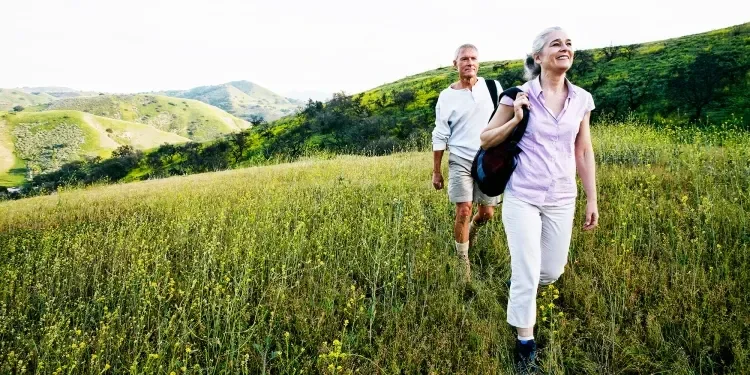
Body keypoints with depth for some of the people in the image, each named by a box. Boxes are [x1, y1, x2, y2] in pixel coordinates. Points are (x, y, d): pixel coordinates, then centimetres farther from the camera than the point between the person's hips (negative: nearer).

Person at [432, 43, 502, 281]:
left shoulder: (493, 88, 1)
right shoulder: (446, 97, -2)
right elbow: (440, 137, 2)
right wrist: (436, 172, 3)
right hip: (461, 162, -2)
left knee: (487, 213, 7)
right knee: (464, 211, -10)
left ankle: (471, 231, 42)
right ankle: (462, 260, 9)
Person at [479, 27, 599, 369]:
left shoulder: (582, 99, 3)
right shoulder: (519, 95, -7)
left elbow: (584, 152, 9)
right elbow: (485, 140, 0)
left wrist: (592, 200, 9)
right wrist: (516, 120, -17)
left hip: (562, 199, 4)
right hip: (522, 197, -4)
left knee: (553, 271, 14)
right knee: (526, 274, -1)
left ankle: (521, 290, 49)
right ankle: (525, 342, 19)